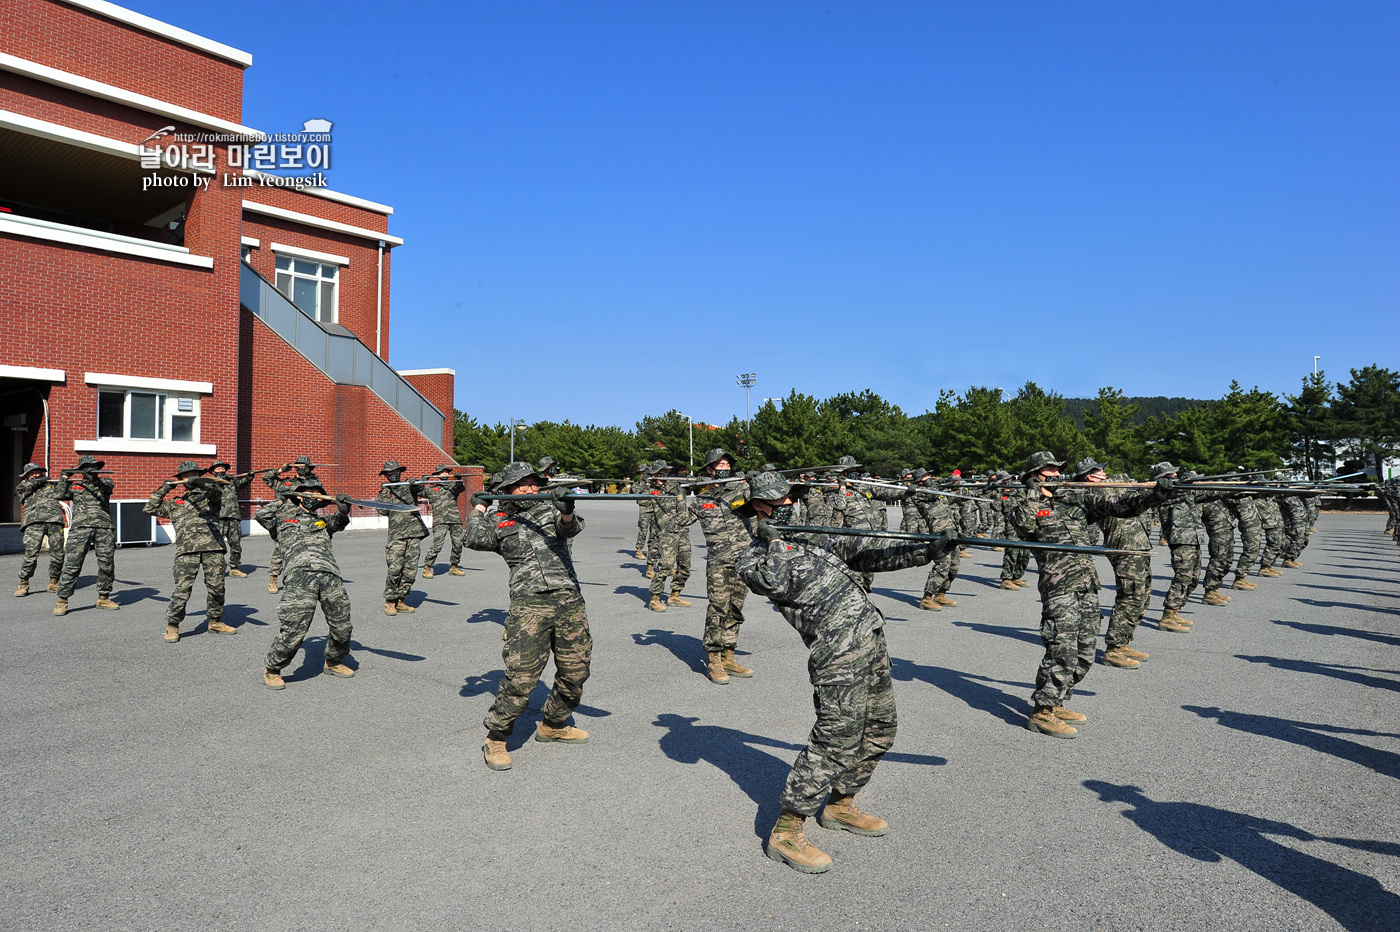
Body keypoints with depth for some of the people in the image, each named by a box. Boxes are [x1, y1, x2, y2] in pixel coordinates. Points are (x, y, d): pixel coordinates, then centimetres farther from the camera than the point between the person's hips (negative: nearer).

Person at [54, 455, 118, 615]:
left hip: (104, 528, 1)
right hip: (80, 527, -1)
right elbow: (61, 495, 6)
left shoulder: (105, 481, 16)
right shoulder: (75, 486, 18)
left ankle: (103, 598, 14)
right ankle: (62, 601, -1)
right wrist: (64, 478, 2)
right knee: (72, 564, -6)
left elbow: (108, 486, -7)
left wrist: (94, 478, -24)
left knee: (107, 564, 1)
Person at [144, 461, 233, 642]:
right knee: (182, 588, -7)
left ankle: (215, 622, 18)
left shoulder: (209, 495, 17)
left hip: (213, 547, -1)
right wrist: (163, 489, 18)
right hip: (186, 550, 1)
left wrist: (199, 482, -23)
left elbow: (218, 490, -6)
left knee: (216, 586, 2)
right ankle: (172, 626, 5)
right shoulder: (174, 504, 24)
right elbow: (150, 509, 24)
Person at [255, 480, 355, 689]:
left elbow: (338, 521, 12)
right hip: (300, 575, -4)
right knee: (294, 629, -11)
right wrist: (282, 499, 18)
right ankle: (271, 670, 9)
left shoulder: (322, 521, 32)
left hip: (330, 576, 4)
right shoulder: (284, 516, 25)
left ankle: (333, 662, 29)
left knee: (342, 627, 4)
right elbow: (261, 516, 9)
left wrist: (343, 509, -10)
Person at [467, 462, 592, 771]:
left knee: (575, 671, 10)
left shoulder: (549, 508, 14)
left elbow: (571, 528, -4)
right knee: (521, 676, -11)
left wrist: (566, 511, -28)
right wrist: (479, 508, 13)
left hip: (569, 598, 3)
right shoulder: (499, 520, 12)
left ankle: (553, 725, 33)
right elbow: (476, 539, -4)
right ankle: (495, 739, 8)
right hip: (529, 603, -3)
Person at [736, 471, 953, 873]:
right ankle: (785, 831, 0)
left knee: (879, 731, 16)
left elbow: (868, 553, 15)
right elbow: (775, 582, -24)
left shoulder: (811, 536, 18)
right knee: (836, 739, -11)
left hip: (871, 636, 8)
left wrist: (925, 550, 5)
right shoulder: (752, 559, -2)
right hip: (838, 651, -8)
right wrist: (774, 537, -13)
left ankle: (840, 805, 34)